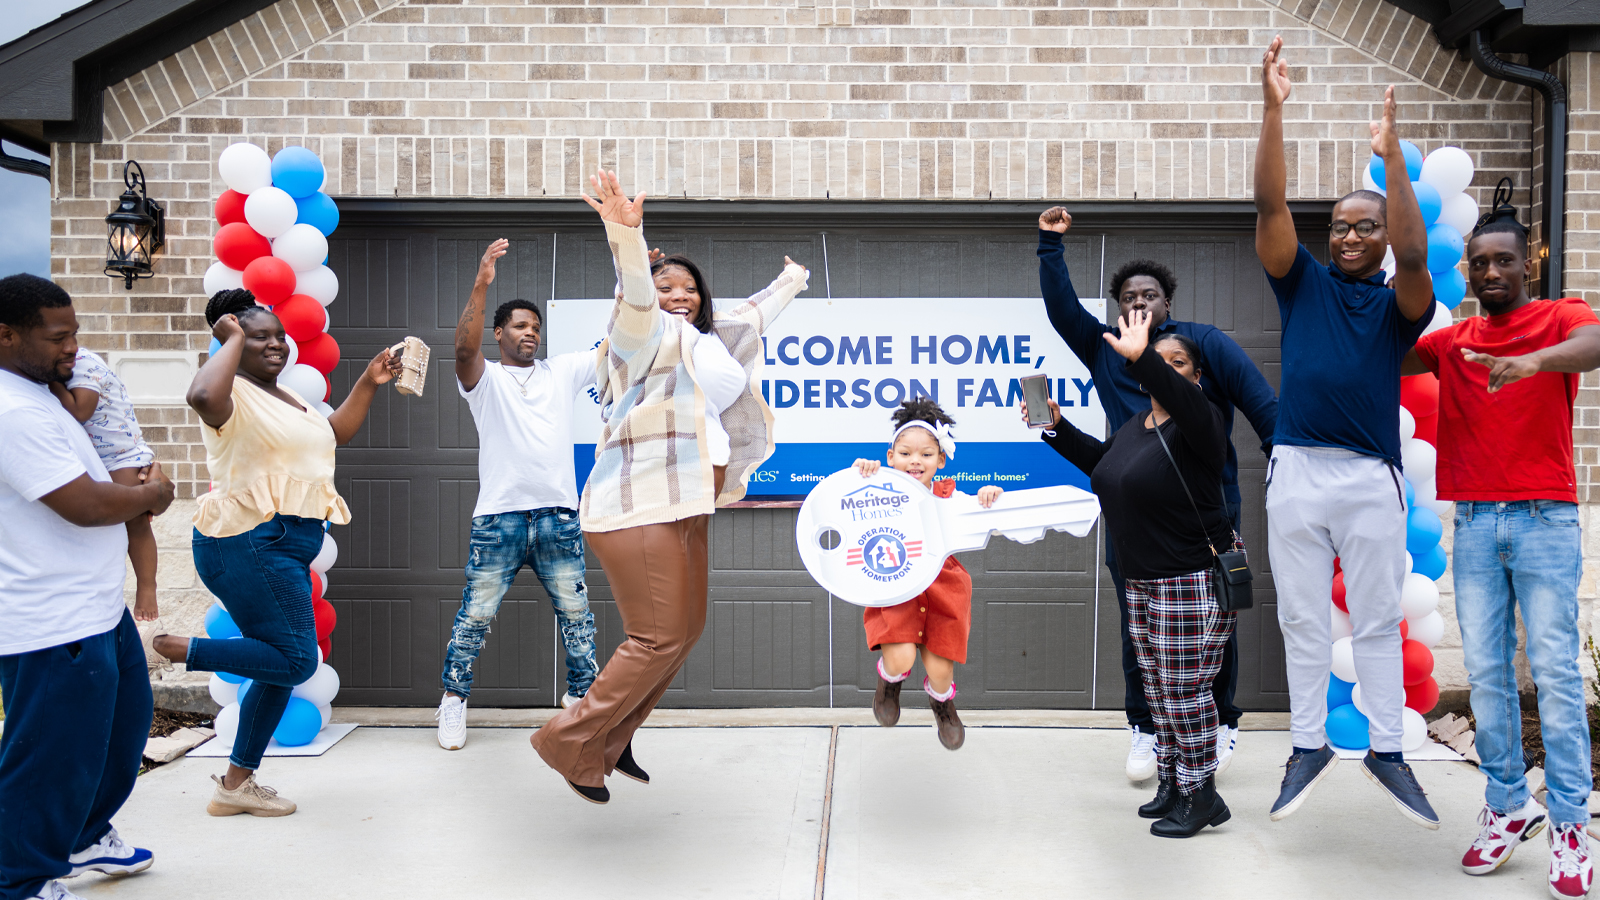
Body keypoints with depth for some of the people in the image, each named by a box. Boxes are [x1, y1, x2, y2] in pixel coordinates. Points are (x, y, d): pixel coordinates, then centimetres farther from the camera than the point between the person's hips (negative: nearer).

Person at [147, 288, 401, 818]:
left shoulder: (285, 397, 20)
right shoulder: (234, 393, -11)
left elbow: (336, 433, 32)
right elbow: (202, 396, -36)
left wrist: (367, 385, 20)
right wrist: (233, 340, -20)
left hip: (284, 548, 10)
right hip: (249, 542, -10)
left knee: (282, 667, 11)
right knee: (295, 660, -13)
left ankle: (236, 785, 18)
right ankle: (182, 650, 1)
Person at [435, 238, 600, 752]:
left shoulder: (562, 372, 13)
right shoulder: (484, 378, 4)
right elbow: (464, 347, -18)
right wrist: (481, 284, -29)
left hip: (558, 516, 3)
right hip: (498, 517, -2)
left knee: (576, 615, 9)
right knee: (475, 617, 3)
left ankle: (582, 696, 23)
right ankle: (454, 701, 18)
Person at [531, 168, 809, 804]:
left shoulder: (702, 342, 22)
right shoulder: (646, 336, -3)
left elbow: (750, 317, 40)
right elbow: (636, 296, -25)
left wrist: (791, 282, 55)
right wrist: (627, 235, -44)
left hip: (681, 507, 10)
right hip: (638, 506, -10)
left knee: (687, 628, 10)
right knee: (658, 638, -11)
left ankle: (612, 741, 21)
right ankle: (571, 744, 2)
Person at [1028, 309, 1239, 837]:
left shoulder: (1196, 423, -14)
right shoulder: (1137, 423, 10)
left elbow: (1183, 400, -40)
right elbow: (1101, 461, 30)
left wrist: (1140, 359, -54)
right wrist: (1056, 428, 19)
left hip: (1196, 580, -9)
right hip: (1142, 580, 9)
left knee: (1185, 688, -4)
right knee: (1158, 686, 15)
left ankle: (1200, 797, 9)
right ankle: (1172, 784, 27)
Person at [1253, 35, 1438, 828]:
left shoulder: (1398, 304, 6)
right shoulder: (1303, 283, 10)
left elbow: (1413, 254, -16)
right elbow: (1270, 207, -2)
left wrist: (1391, 153, -22)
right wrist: (1273, 109, -12)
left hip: (1372, 476, -1)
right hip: (1296, 471, 1)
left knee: (1378, 621, 7)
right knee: (1302, 620, 7)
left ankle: (1386, 752, 15)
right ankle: (1309, 748, 16)